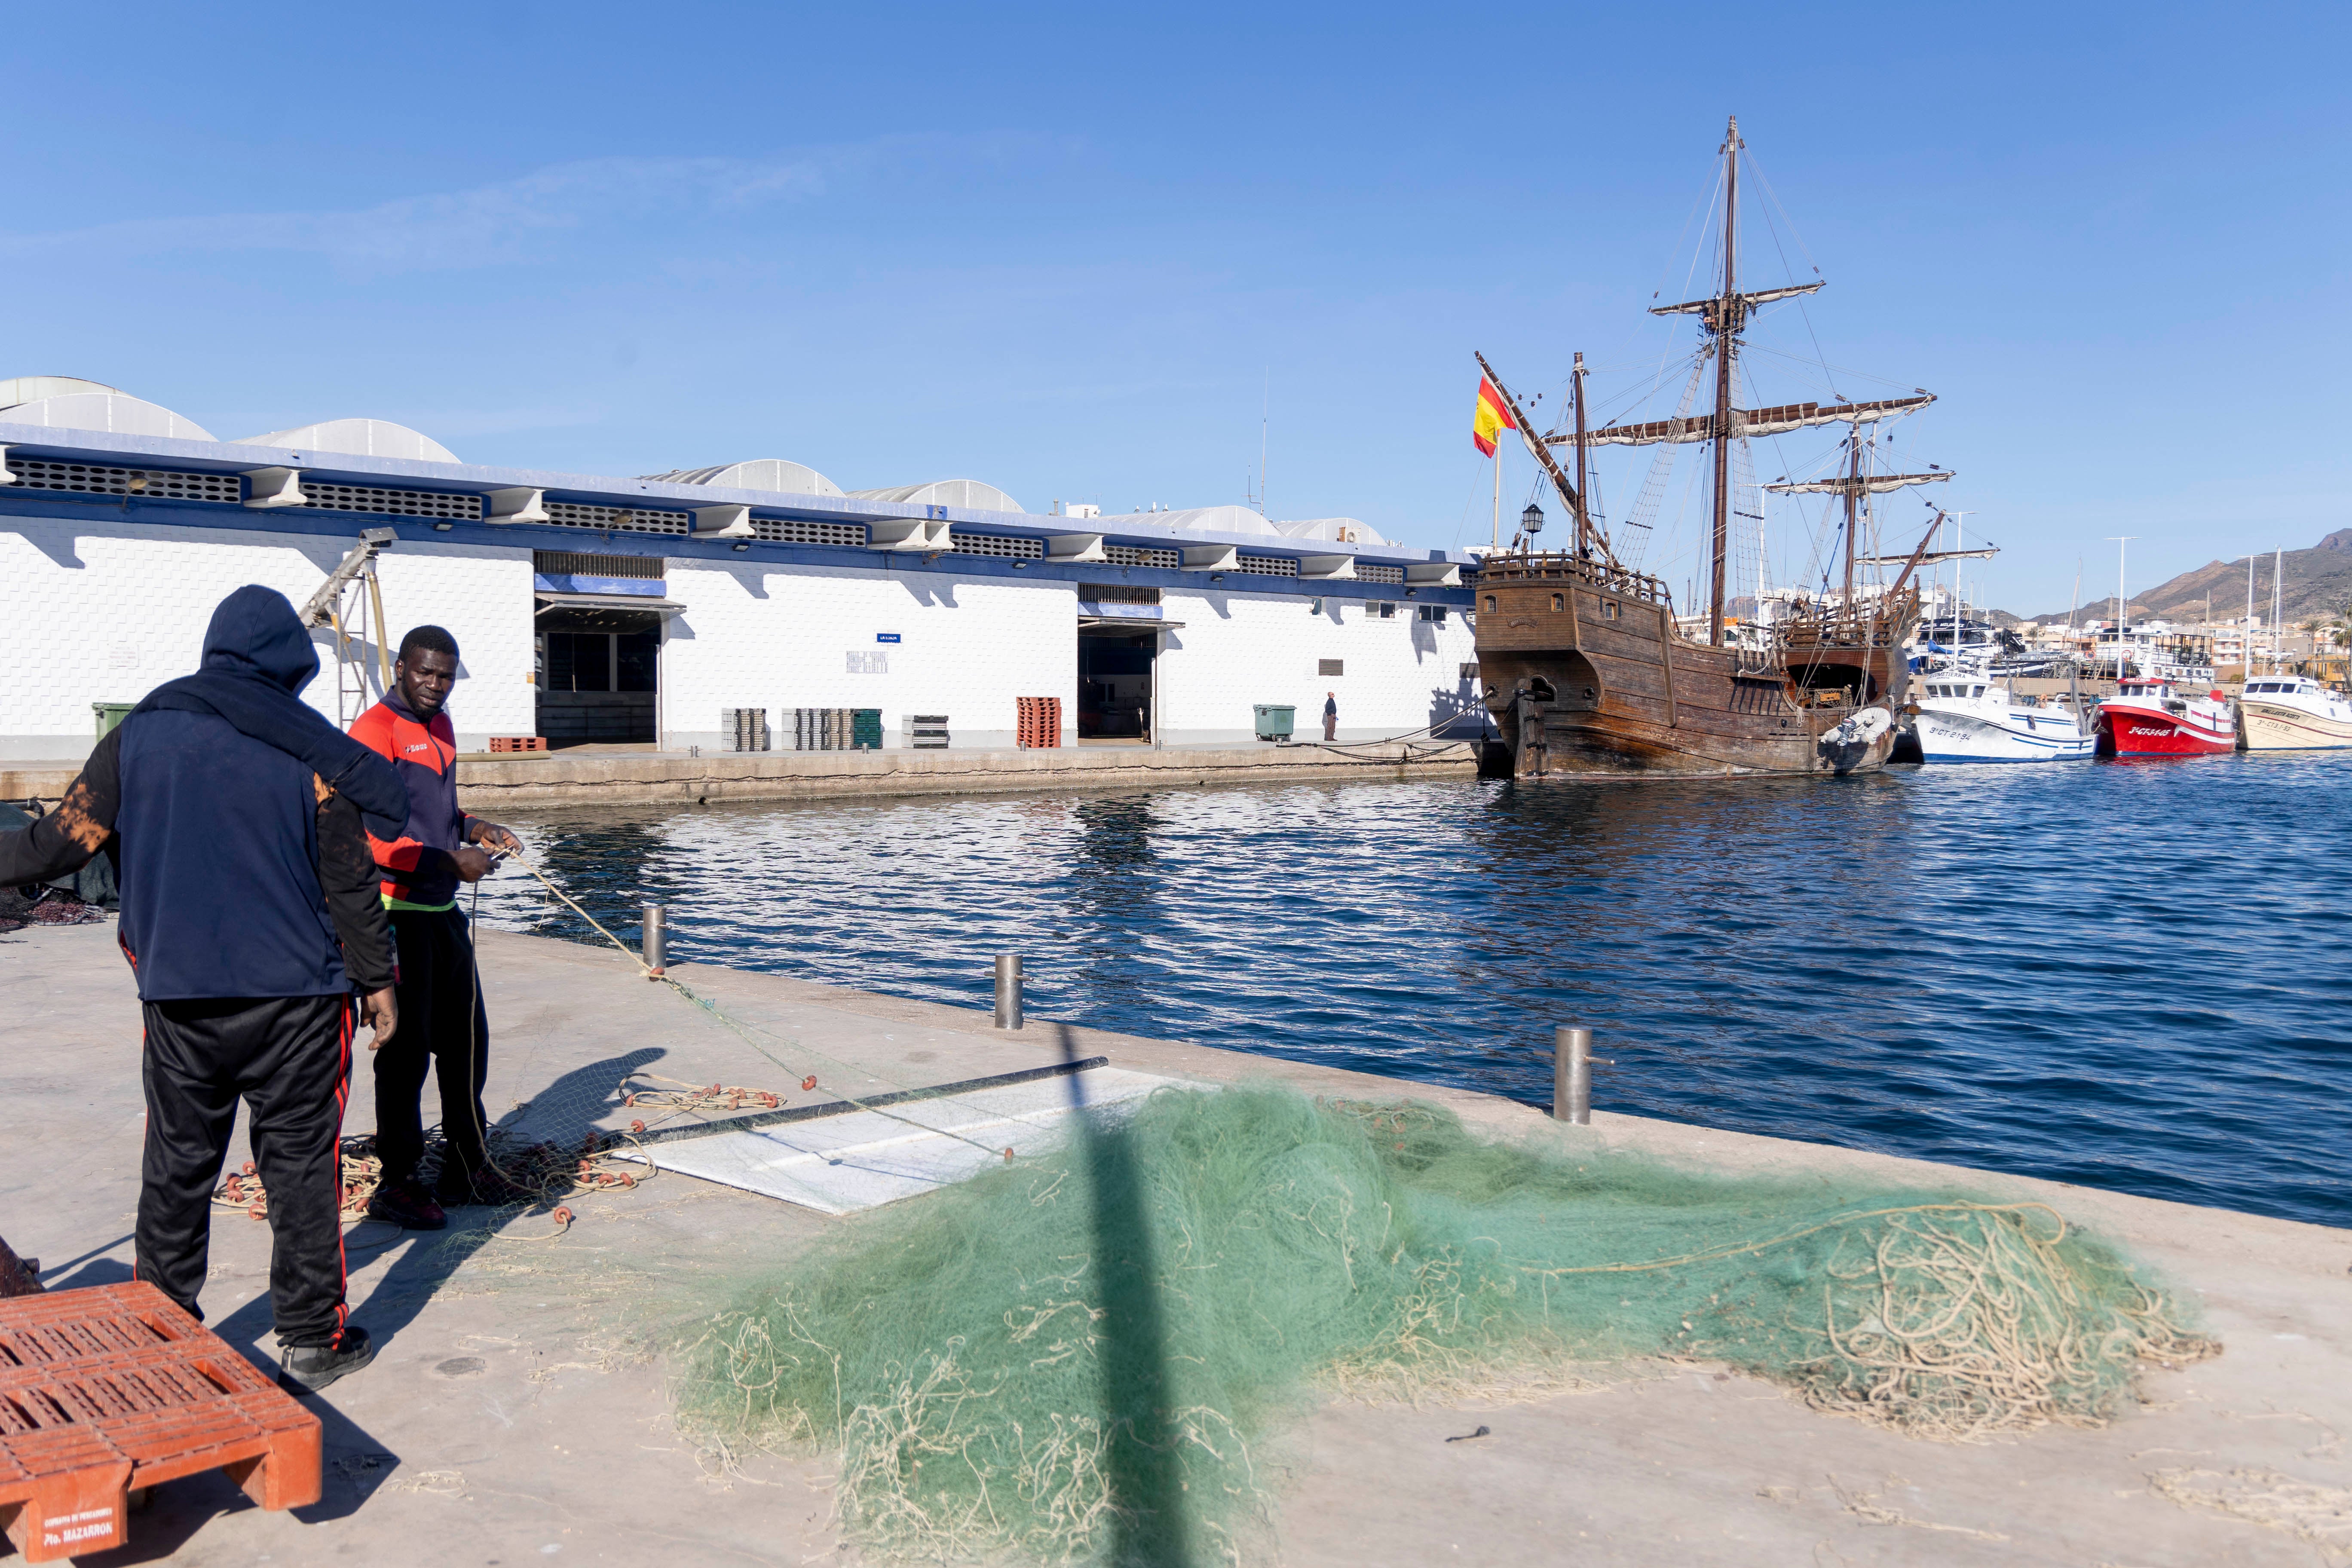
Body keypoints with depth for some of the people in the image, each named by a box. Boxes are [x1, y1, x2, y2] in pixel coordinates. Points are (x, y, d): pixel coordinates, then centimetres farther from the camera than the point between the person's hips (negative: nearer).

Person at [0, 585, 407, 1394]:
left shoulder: (139, 736, 1)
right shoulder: (310, 752, -6)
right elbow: (350, 882, -5)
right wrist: (377, 980, 4)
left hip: (178, 997, 3)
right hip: (295, 997, -3)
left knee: (176, 1167, 14)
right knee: (300, 1163, 5)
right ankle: (313, 1337, 12)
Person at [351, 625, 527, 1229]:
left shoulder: (440, 726, 15)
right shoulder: (375, 731, -13)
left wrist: (474, 828, 9)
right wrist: (450, 861, -20)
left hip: (442, 909, 9)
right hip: (397, 912, -9)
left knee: (466, 1037, 14)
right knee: (406, 1049, -3)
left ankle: (469, 1167, 27)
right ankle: (397, 1184, 8)